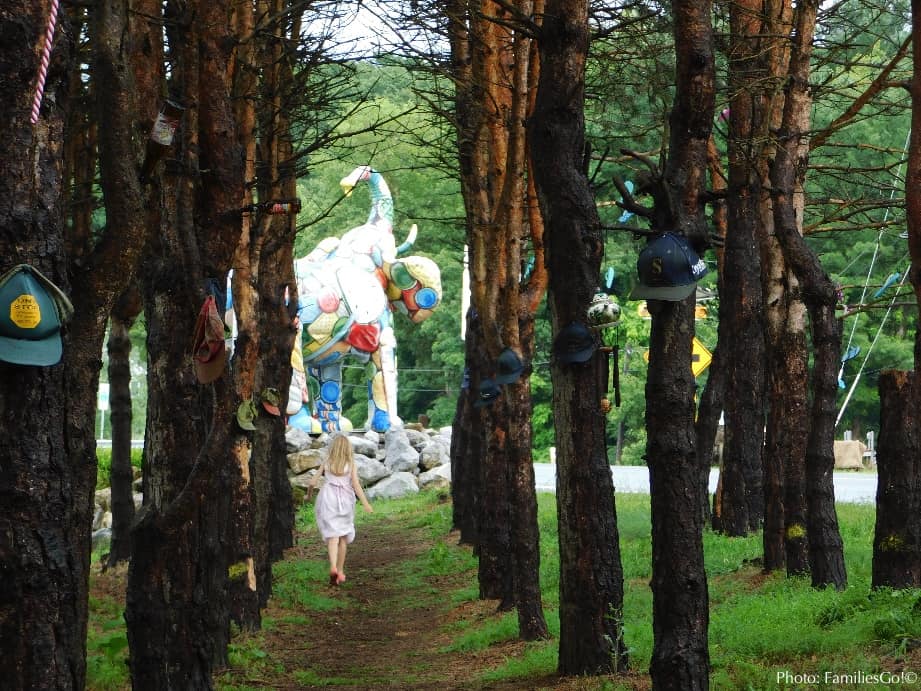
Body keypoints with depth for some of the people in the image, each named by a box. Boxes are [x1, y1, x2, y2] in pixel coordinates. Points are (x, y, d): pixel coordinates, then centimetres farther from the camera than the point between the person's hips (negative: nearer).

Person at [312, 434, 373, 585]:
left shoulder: (327, 463, 5)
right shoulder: (351, 465, 1)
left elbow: (314, 482, 5)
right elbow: (356, 485, -8)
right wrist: (365, 503, -9)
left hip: (328, 499, 0)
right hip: (345, 499, 0)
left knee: (332, 535, -7)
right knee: (343, 536, 14)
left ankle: (333, 567, -30)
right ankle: (340, 571, 19)